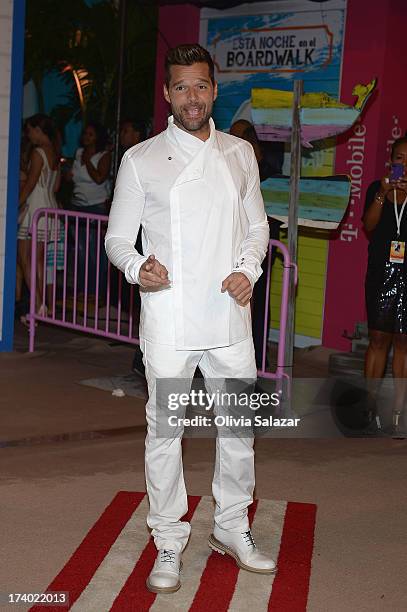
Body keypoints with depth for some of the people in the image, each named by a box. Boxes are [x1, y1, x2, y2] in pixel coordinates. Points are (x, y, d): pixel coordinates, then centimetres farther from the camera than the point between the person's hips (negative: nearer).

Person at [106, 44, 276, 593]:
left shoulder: (240, 154, 9)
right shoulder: (141, 160, 1)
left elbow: (257, 226, 15)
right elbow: (118, 236, 2)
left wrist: (248, 269, -5)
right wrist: (137, 268, -19)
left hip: (230, 316, 3)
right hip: (168, 319, -3)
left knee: (240, 424, 10)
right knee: (165, 429, 3)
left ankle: (232, 528, 29)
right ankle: (169, 544, 16)